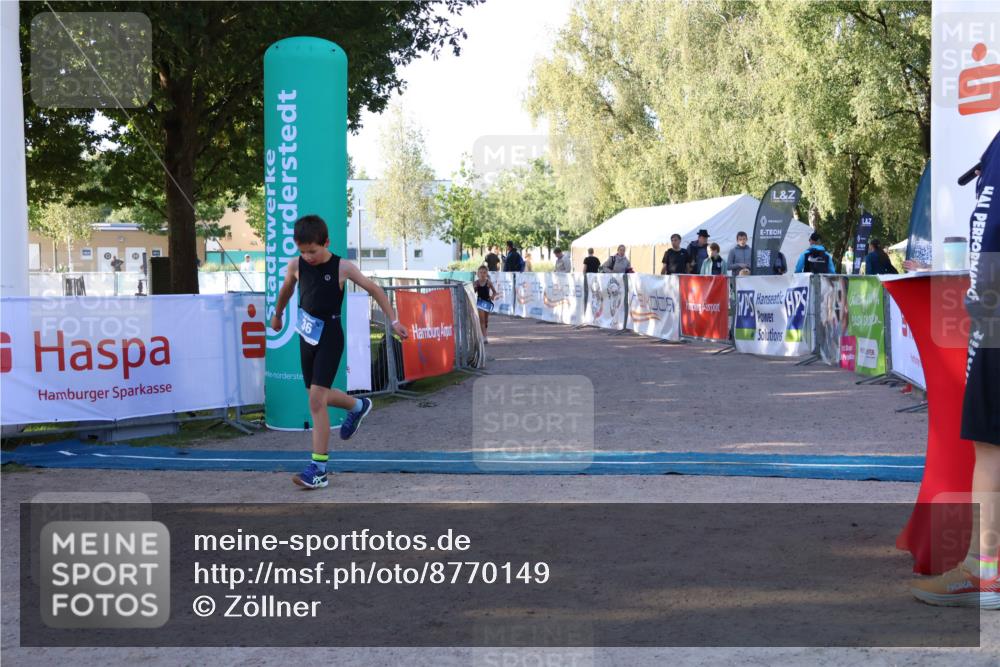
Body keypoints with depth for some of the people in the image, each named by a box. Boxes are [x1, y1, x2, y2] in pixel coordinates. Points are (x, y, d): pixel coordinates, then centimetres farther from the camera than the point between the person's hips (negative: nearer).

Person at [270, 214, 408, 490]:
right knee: (320, 396, 17)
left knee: (316, 399, -14)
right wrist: (277, 315, 35)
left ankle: (319, 468, -11)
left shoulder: (342, 267, -11)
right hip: (307, 337, 5)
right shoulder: (296, 265, -1)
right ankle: (358, 406, 49)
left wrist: (394, 321, -4)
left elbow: (374, 290, -1)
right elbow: (286, 291, 21)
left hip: (330, 338, -5)